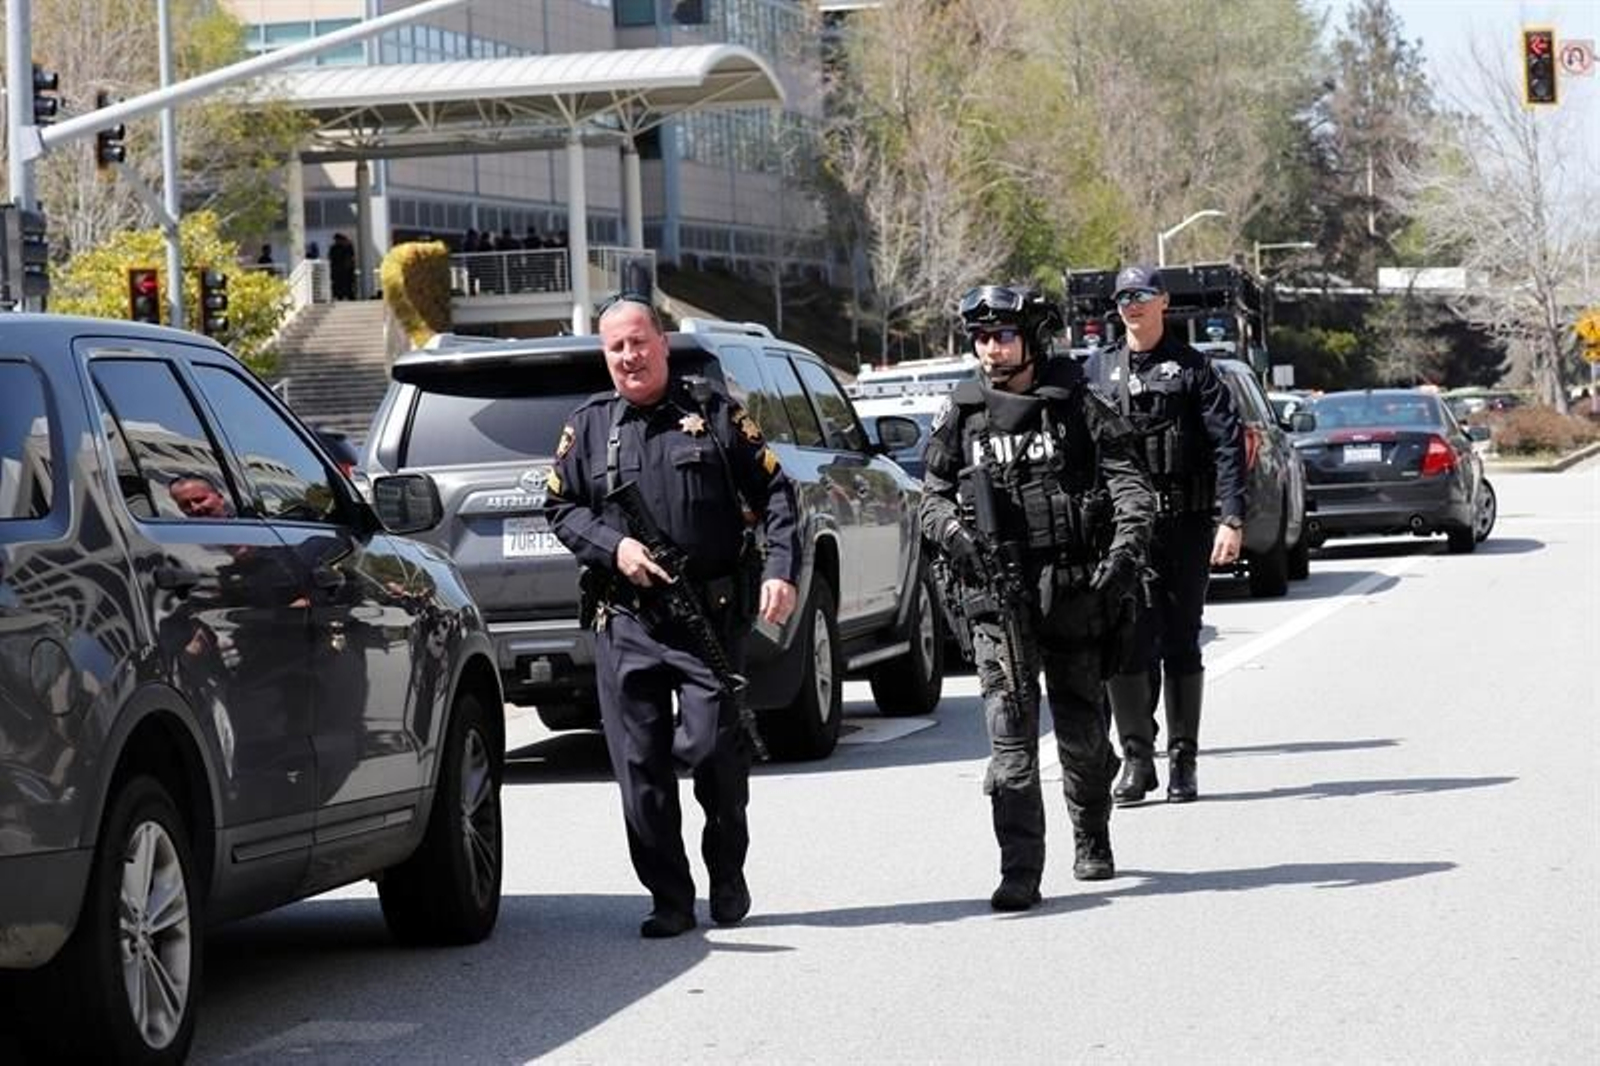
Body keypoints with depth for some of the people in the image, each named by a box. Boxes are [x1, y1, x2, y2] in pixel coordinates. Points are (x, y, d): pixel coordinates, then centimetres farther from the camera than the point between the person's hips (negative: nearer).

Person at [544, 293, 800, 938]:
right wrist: (614, 547, -5)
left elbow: (774, 493, 7)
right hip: (624, 624, 2)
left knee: (712, 746, -10)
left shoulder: (714, 413, 7)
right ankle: (669, 899, 8)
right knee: (640, 766, 0)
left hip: (711, 617, -2)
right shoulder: (589, 427, 12)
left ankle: (728, 872, 15)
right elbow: (560, 508, 13)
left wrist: (781, 571, -7)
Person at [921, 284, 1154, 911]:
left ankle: (1092, 842, 34)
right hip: (999, 598, 0)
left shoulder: (1078, 409, 3)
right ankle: (1020, 872, -12)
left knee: (1082, 731, 11)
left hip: (1074, 593, 0)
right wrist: (953, 531, -7)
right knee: (1010, 734, -10)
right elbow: (933, 494, 15)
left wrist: (1124, 553, -18)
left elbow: (1129, 486, -2)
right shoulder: (960, 417, 9)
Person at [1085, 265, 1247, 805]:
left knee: (1180, 647, 5)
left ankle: (1183, 762, 12)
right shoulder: (1098, 370, 10)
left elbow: (1228, 444, -2)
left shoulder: (1192, 369, 2)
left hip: (1184, 526, -2)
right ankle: (1137, 757, 3)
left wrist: (1231, 520, -11)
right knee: (1123, 644, -7)